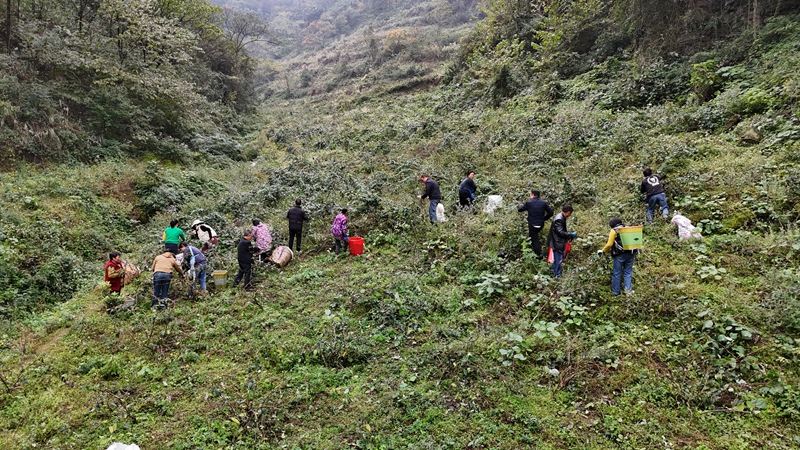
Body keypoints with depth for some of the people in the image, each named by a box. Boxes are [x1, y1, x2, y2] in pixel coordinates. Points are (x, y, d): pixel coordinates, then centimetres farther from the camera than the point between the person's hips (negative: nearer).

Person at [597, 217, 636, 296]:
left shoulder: (614, 231, -4)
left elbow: (609, 244, -10)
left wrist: (602, 251, 1)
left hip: (619, 255, -5)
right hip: (630, 254, 5)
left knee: (616, 274, 5)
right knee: (628, 273, 12)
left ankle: (615, 291, 11)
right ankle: (628, 290, 7)